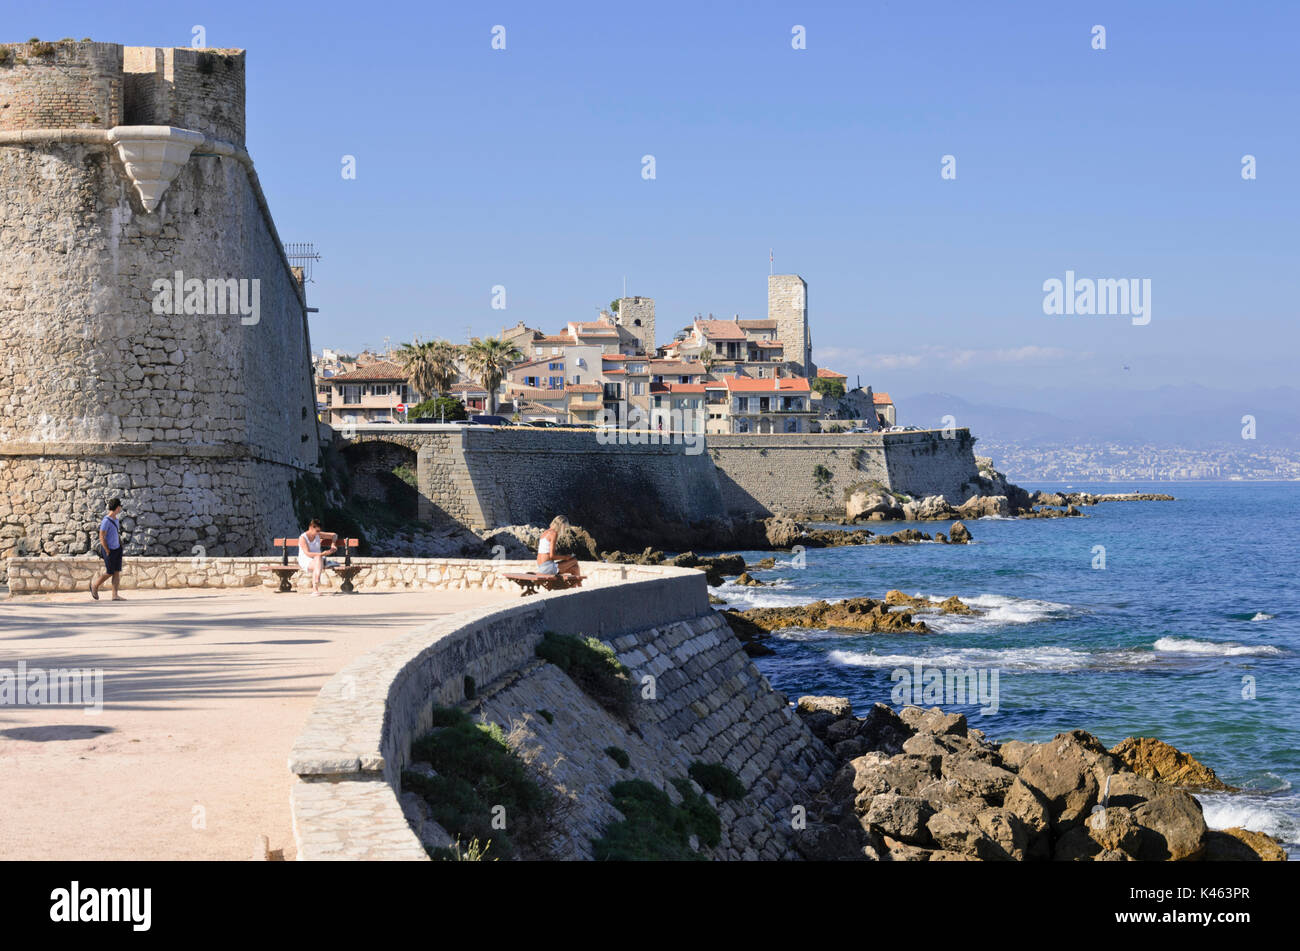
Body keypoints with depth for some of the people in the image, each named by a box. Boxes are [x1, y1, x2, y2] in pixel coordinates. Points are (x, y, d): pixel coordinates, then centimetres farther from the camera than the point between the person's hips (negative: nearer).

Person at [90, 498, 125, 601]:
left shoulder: (117, 519, 7)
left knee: (117, 572, 3)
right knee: (109, 573, 1)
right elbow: (102, 538, -18)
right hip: (109, 550, -8)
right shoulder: (106, 521, -19)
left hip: (117, 549, 8)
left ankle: (115, 595, 4)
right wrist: (108, 552, -16)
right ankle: (94, 585, 24)